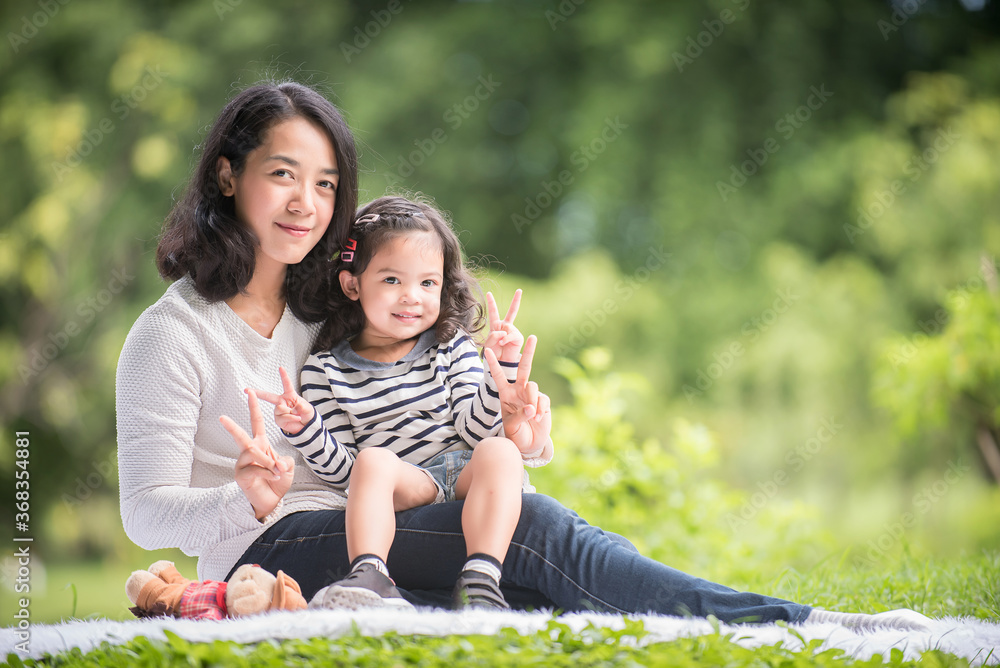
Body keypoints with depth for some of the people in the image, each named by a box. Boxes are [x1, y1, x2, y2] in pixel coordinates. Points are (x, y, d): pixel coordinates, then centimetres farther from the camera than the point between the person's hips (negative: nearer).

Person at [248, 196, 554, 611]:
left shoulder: (452, 350, 13)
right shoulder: (326, 370, 7)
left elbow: (476, 431, 2)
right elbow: (340, 471, 4)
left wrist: (501, 374, -12)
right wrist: (305, 429, -14)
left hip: (467, 476, 2)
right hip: (402, 487, -2)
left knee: (499, 452, -28)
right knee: (373, 459, -31)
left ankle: (480, 579, -41)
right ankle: (368, 575, -44)